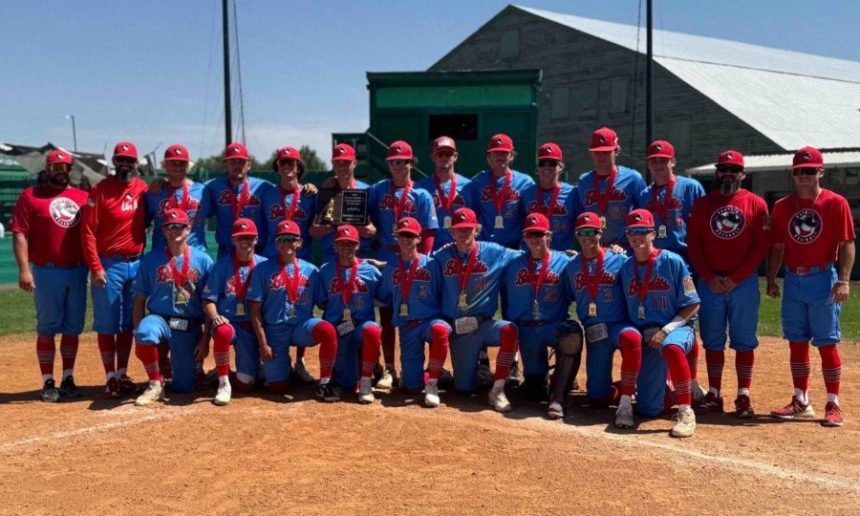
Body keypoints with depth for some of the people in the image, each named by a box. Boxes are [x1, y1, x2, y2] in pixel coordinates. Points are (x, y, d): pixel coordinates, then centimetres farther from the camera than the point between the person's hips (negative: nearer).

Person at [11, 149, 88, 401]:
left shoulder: (83, 197, 10)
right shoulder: (30, 195, -1)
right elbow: (19, 234, -5)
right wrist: (24, 270, -14)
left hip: (78, 272, 4)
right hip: (46, 272, -4)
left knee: (73, 328, 9)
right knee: (47, 329, 3)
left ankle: (68, 379, 20)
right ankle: (48, 383, 10)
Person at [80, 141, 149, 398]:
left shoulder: (143, 189, 5)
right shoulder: (101, 190, -8)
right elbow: (88, 232, -11)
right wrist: (95, 267, -16)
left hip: (136, 263, 5)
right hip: (109, 265, -5)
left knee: (128, 323, 11)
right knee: (107, 323, 1)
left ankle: (123, 375, 20)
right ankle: (110, 378, 8)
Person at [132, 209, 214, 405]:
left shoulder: (203, 260, 1)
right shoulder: (151, 259, 3)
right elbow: (139, 301, 3)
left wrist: (205, 339, -3)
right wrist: (138, 336, -5)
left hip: (190, 327, 0)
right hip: (159, 318, 0)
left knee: (185, 387, -1)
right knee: (145, 332, -37)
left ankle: (178, 363, 35)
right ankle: (156, 384, -14)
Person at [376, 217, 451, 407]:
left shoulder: (431, 264, -1)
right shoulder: (390, 267, 7)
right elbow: (384, 297, 14)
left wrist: (439, 315, -8)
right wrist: (400, 307, 3)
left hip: (430, 320, -2)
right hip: (406, 326, 2)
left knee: (440, 329, -41)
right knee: (413, 385, -5)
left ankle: (432, 384, -25)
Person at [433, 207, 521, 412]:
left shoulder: (494, 253, -1)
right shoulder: (442, 256, 3)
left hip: (484, 325, -1)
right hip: (457, 330, 1)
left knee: (509, 330, -36)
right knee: (465, 387, 2)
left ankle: (497, 390, -23)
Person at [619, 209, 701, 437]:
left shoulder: (672, 261, -6)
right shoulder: (626, 268, 7)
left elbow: (692, 306, -6)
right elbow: (626, 310, 12)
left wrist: (666, 330, -17)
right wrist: (645, 334, -5)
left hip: (677, 328, -4)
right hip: (645, 337, 4)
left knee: (671, 347, -43)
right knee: (648, 409, -4)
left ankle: (685, 412, -30)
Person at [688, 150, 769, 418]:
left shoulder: (756, 204, 2)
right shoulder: (702, 204, 7)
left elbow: (761, 245, -4)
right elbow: (693, 244, 3)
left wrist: (735, 278, -11)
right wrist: (709, 278, -9)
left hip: (744, 283, -1)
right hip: (709, 283, 2)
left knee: (744, 341, 2)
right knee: (712, 341, 7)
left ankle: (743, 396, 8)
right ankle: (714, 394, 14)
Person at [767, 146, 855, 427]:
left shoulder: (836, 203, -4)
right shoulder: (782, 206, 8)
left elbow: (846, 244, -8)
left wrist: (844, 280, -16)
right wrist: (771, 280, 8)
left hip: (823, 279, -4)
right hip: (793, 280, 4)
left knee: (827, 343, -1)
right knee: (797, 343, 10)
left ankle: (833, 404, 7)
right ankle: (801, 401, 21)